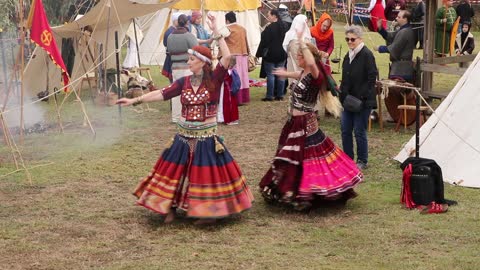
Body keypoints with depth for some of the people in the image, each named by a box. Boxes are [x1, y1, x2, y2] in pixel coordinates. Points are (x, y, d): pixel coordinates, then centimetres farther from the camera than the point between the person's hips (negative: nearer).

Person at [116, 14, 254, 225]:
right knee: (176, 170, 7)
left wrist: (215, 32, -23)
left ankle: (210, 210, 15)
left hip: (206, 137, -4)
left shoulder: (214, 79, -8)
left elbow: (227, 57, -20)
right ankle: (171, 207, 21)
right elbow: (162, 94, -1)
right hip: (185, 136, 4)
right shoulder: (184, 82, 1)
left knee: (208, 172, 0)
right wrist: (134, 100, -6)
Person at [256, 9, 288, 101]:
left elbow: (264, 42, -15)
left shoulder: (269, 28, -17)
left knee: (270, 75, -2)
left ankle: (269, 96, -2)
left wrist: (259, 54, -8)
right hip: (282, 55, 7)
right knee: (280, 75, 9)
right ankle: (280, 95, 12)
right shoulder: (283, 27, 7)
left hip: (270, 55, -7)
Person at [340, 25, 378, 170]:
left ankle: (362, 161, 13)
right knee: (345, 130, 9)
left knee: (359, 132, 0)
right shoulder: (348, 55, 12)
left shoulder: (367, 55, -12)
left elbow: (372, 78, -15)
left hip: (362, 101, -7)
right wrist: (343, 93, 10)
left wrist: (361, 96, -18)